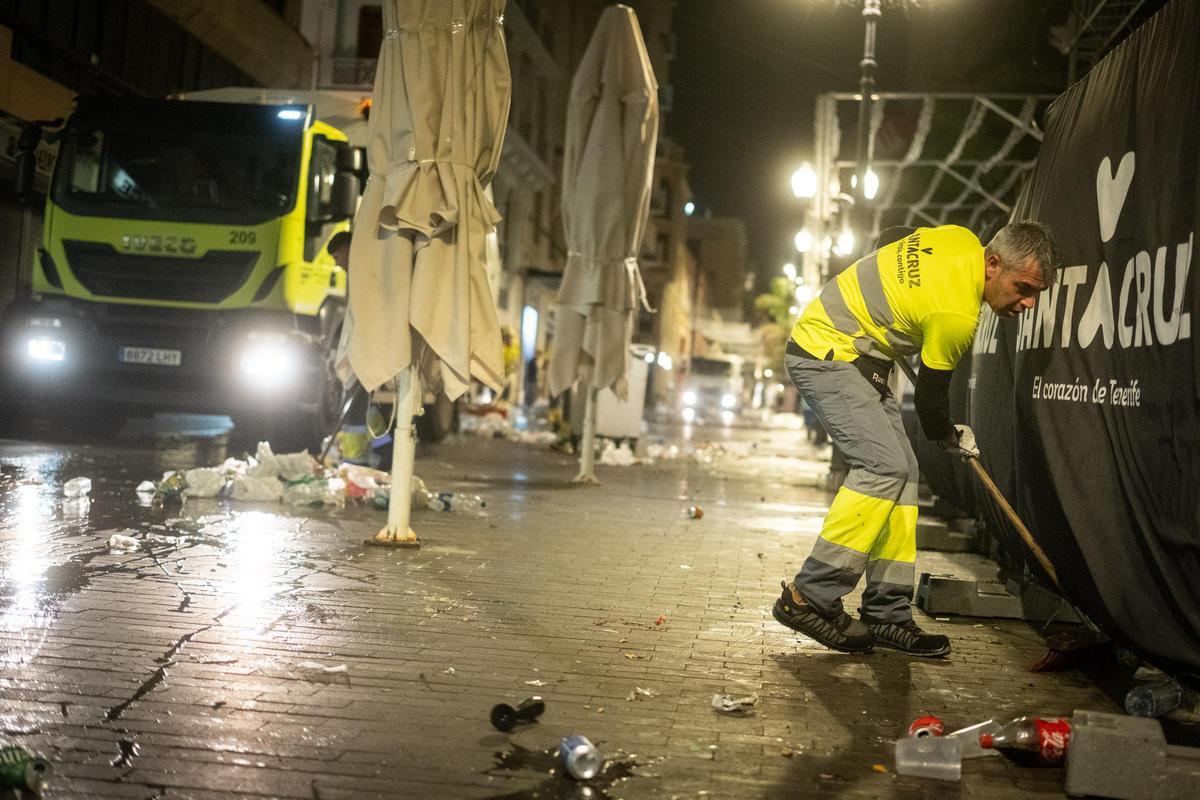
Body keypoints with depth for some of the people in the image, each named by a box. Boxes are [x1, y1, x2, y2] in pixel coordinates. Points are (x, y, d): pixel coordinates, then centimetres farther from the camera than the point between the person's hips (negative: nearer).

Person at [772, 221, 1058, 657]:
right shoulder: (956, 314, -24)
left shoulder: (962, 240, 0)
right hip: (825, 354, -10)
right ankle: (808, 597, -16)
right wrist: (950, 436, 12)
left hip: (853, 356, 10)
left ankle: (886, 614, 4)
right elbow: (930, 394, -9)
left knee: (902, 471, 3)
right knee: (884, 466, -21)